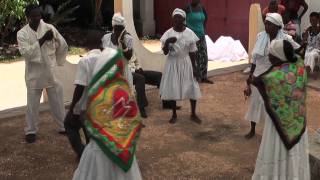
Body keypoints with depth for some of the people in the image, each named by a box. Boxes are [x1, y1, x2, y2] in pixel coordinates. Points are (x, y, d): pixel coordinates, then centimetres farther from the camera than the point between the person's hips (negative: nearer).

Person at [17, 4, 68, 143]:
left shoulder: (49, 28, -3)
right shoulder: (22, 33, -6)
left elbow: (63, 46, 6)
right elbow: (26, 53, -20)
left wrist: (57, 62, 8)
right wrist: (42, 40, -25)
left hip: (51, 72, 1)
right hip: (34, 74, -1)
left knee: (57, 102, 12)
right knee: (32, 104, 6)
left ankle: (64, 127, 27)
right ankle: (31, 131, 22)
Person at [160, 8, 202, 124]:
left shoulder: (189, 33, -5)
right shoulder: (168, 33, -6)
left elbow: (192, 52, -1)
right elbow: (165, 52, -6)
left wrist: (194, 67, -4)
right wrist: (167, 42, -25)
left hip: (186, 63, 0)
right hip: (172, 63, 0)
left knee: (192, 88, 2)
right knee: (172, 89, 4)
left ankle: (193, 114, 20)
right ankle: (174, 115, 21)